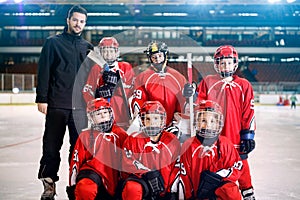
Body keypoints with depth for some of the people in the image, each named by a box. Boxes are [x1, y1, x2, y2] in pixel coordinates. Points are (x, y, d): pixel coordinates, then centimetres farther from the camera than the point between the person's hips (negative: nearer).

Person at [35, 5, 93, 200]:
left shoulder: (88, 47, 13)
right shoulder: (53, 43, 3)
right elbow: (44, 72, -2)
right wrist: (42, 99, -8)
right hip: (57, 105, -3)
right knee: (52, 146, 3)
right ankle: (49, 184, 11)